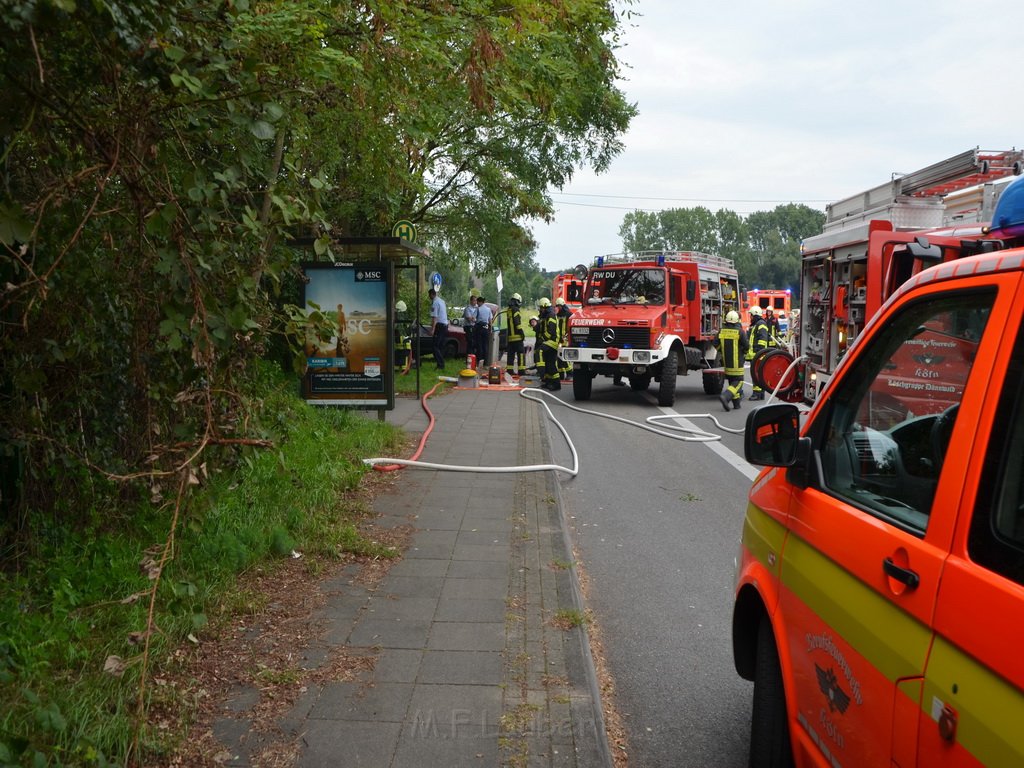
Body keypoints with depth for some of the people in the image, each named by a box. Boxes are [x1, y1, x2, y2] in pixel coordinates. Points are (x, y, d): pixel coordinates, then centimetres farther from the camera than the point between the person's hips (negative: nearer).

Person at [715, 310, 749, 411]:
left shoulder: (722, 331, 0)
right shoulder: (740, 331, -13)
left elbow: (716, 344, 2)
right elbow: (746, 345, -8)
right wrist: (744, 353, 13)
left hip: (726, 361, 5)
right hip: (737, 362, -5)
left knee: (732, 382, 16)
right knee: (738, 382, -1)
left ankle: (736, 403, 18)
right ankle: (725, 396, -22)